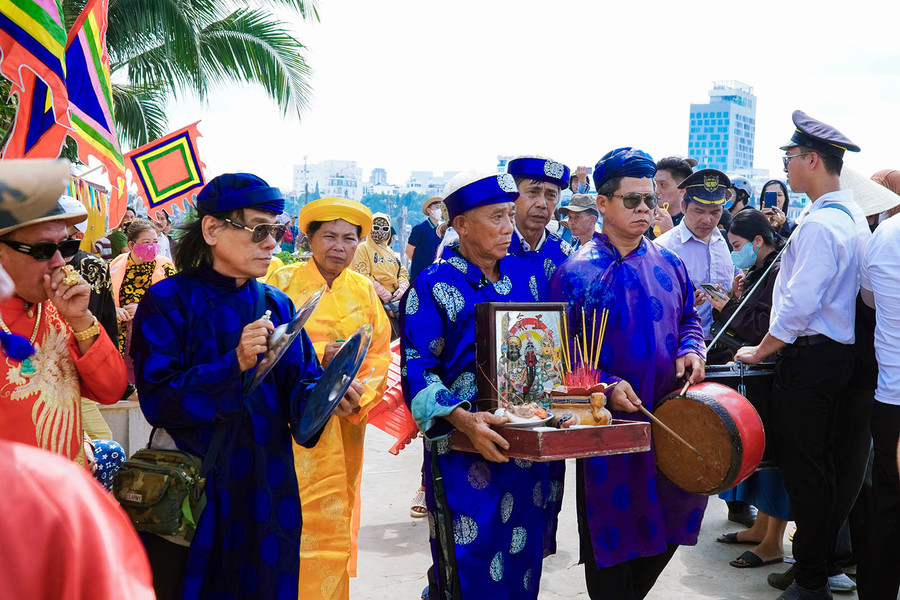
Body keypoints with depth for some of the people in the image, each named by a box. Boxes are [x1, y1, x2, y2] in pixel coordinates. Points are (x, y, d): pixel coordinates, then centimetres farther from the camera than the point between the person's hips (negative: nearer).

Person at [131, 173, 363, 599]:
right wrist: (234, 364, -26)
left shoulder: (276, 305, 7)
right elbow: (157, 399, -15)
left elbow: (300, 386, 3)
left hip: (266, 484, 4)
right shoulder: (169, 301, -7)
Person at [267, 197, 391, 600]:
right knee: (303, 519, -4)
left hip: (346, 424, 4)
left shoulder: (363, 289, 9)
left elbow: (380, 353, 7)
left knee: (338, 518, 10)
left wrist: (360, 399, -9)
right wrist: (318, 354, -18)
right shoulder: (284, 281, -2)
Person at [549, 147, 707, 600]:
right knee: (611, 534, 7)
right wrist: (605, 386, -20)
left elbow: (690, 318, 18)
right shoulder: (576, 273, -8)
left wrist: (690, 349, -3)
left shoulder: (668, 265, 7)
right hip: (609, 423, -5)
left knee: (670, 523, 15)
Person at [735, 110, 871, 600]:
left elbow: (799, 306, -23)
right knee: (838, 467, 17)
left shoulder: (818, 225, -19)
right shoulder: (852, 216, 11)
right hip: (846, 353, 10)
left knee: (803, 468, 0)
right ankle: (827, 560, 32)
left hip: (810, 358, -10)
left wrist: (759, 352, -12)